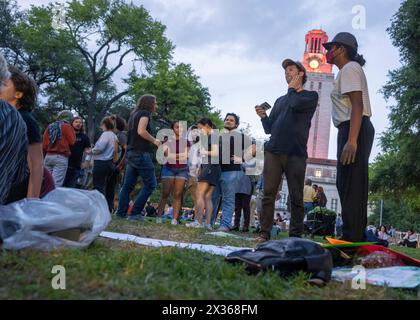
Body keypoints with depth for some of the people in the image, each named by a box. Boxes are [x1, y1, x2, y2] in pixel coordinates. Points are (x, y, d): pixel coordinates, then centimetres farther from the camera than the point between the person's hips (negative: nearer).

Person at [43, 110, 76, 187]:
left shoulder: (50, 127, 16)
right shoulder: (66, 126, -1)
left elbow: (44, 144, 16)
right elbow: (72, 141, -2)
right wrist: (72, 131, 9)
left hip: (48, 156, 6)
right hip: (61, 157, -5)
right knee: (56, 184, -9)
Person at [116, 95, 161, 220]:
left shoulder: (134, 114, 22)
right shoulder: (145, 113, -4)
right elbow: (141, 131, -18)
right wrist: (154, 141, -7)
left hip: (131, 153, 9)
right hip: (141, 153, -9)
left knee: (128, 185, 7)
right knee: (150, 184, -4)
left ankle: (120, 214, 5)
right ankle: (135, 213, -7)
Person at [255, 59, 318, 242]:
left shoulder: (311, 96, 11)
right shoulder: (280, 101, 26)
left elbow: (296, 104, -12)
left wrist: (292, 89, 8)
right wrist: (263, 117, 4)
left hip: (296, 154, -4)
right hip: (273, 152, 4)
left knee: (296, 197, -3)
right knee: (268, 194, -4)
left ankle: (295, 236, 2)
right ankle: (264, 233, -2)